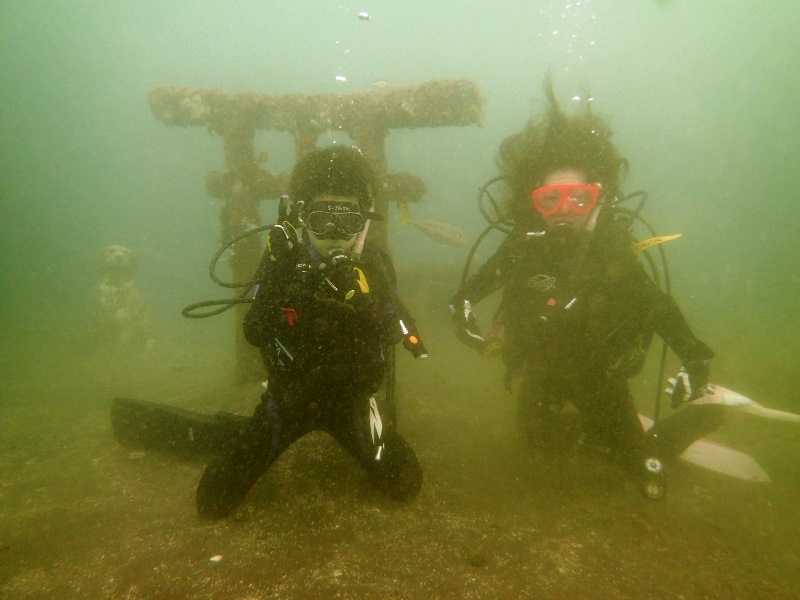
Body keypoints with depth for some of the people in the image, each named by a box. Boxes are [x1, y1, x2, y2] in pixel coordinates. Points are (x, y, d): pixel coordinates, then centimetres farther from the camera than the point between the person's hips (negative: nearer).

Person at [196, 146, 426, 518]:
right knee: (214, 501, -3)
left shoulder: (373, 264, -10)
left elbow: (390, 336, -15)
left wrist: (360, 300, -34)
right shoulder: (281, 257, -13)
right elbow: (253, 333, -17)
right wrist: (287, 287, -34)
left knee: (405, 485, -2)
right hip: (289, 395, 0)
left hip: (352, 395, 1)